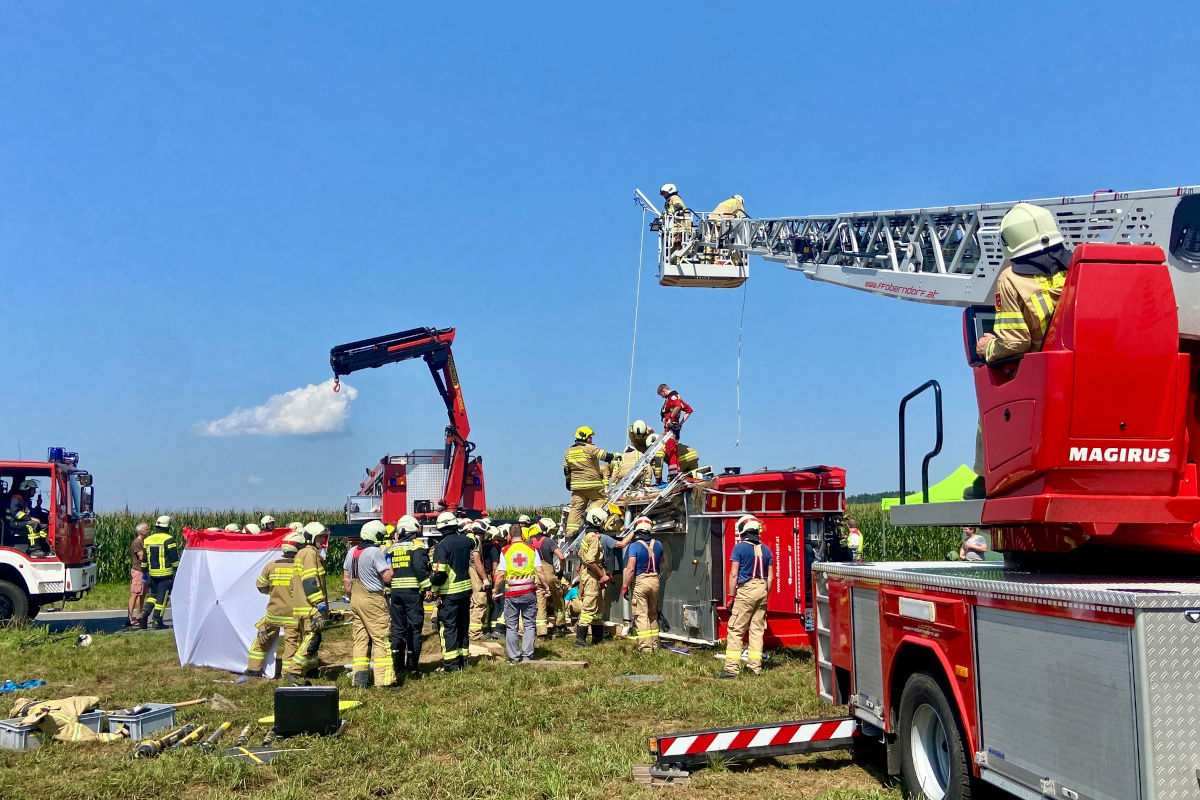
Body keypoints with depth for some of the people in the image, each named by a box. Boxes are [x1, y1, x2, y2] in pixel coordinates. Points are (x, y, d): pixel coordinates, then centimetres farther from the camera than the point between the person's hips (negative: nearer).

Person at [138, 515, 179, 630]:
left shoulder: (148, 539, 9)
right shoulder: (169, 539, -10)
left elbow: (144, 558, 15)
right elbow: (174, 558, -11)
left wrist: (144, 572, 24)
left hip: (153, 574, 6)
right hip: (166, 574, -6)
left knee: (153, 595, 18)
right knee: (162, 597, 1)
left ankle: (145, 613, 0)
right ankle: (157, 620, 2)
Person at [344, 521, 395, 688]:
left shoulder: (351, 552, 10)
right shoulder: (376, 552, -14)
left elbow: (346, 578, 14)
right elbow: (387, 577, -14)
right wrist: (389, 561, 1)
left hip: (355, 599, 8)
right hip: (373, 599, -7)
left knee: (360, 639, 10)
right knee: (381, 639, -2)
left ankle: (360, 679, 11)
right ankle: (383, 679, -4)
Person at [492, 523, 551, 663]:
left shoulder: (505, 551, -2)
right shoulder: (531, 549, 2)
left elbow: (501, 574, -4)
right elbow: (540, 571, -4)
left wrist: (496, 591, 8)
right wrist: (547, 587, 7)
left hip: (511, 592, -1)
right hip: (529, 592, 1)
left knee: (511, 626, 8)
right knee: (529, 624, 8)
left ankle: (513, 657, 10)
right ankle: (527, 655, 5)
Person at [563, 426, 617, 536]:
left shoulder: (569, 451, 14)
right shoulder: (589, 448, -8)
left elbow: (566, 469, 21)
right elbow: (605, 456, -9)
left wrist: (568, 482, 32)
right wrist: (615, 456, 11)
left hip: (577, 485, 6)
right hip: (592, 484, -6)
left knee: (576, 507, 5)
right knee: (600, 499, 9)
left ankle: (570, 532, 0)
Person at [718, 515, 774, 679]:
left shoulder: (739, 548, -5)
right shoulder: (766, 550, 10)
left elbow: (734, 574, -9)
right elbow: (770, 577, 11)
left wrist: (731, 596, -4)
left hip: (745, 591, -5)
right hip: (762, 591, 5)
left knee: (735, 630, -4)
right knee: (757, 630, 10)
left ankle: (731, 668, -8)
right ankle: (755, 666, 12)